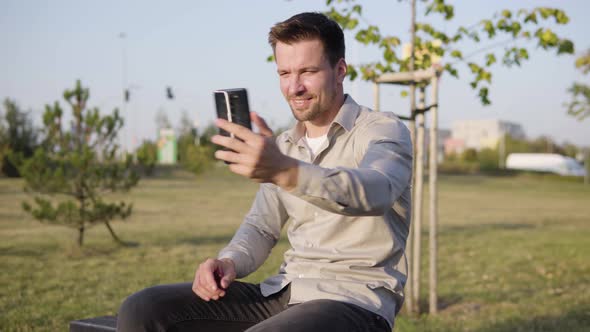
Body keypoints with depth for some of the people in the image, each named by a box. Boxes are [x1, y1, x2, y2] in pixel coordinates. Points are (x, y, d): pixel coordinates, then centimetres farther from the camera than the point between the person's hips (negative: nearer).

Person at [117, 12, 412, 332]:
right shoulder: (283, 146, 18)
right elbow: (261, 226, 17)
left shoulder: (384, 130, -4)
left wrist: (285, 171, -45)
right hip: (285, 291, 7)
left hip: (356, 297, -7)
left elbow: (374, 191, -27)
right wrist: (230, 262, -8)